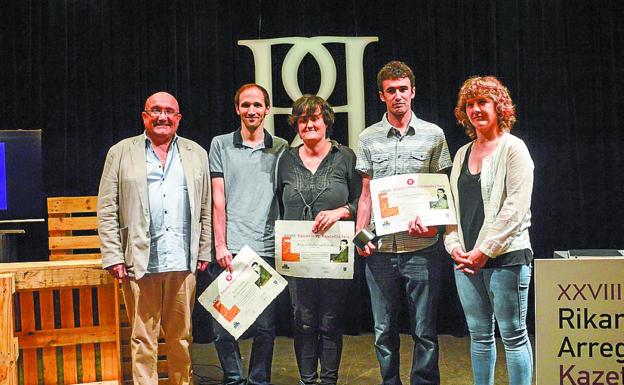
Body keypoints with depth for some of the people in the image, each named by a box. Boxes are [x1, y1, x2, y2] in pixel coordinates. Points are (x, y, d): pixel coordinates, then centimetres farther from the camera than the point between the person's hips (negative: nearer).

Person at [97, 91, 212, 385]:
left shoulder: (196, 154, 13)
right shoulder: (121, 152, 7)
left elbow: (206, 209, 13)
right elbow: (106, 211, 4)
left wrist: (204, 252, 7)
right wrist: (113, 257, -3)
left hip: (183, 262, 2)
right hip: (139, 263, -1)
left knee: (181, 336, 8)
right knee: (143, 339, 2)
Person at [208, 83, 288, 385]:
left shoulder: (280, 148, 10)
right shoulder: (221, 145, 8)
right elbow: (218, 199, 3)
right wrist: (221, 245, -5)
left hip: (266, 249, 1)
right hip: (228, 250, 0)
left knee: (265, 326, 3)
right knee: (224, 324, 2)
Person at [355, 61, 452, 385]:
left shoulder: (433, 134, 5)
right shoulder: (368, 138, 9)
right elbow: (366, 194, 12)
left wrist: (432, 223, -13)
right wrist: (360, 235, -1)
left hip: (421, 248, -2)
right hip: (380, 250, 2)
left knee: (424, 331, 4)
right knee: (384, 331, 9)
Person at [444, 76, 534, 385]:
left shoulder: (513, 148, -4)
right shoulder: (462, 154, 16)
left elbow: (515, 206, -12)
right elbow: (452, 205, 17)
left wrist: (484, 250, -15)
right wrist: (454, 245, 1)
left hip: (506, 255, -6)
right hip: (465, 259, 6)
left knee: (513, 334, 0)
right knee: (479, 334, 12)